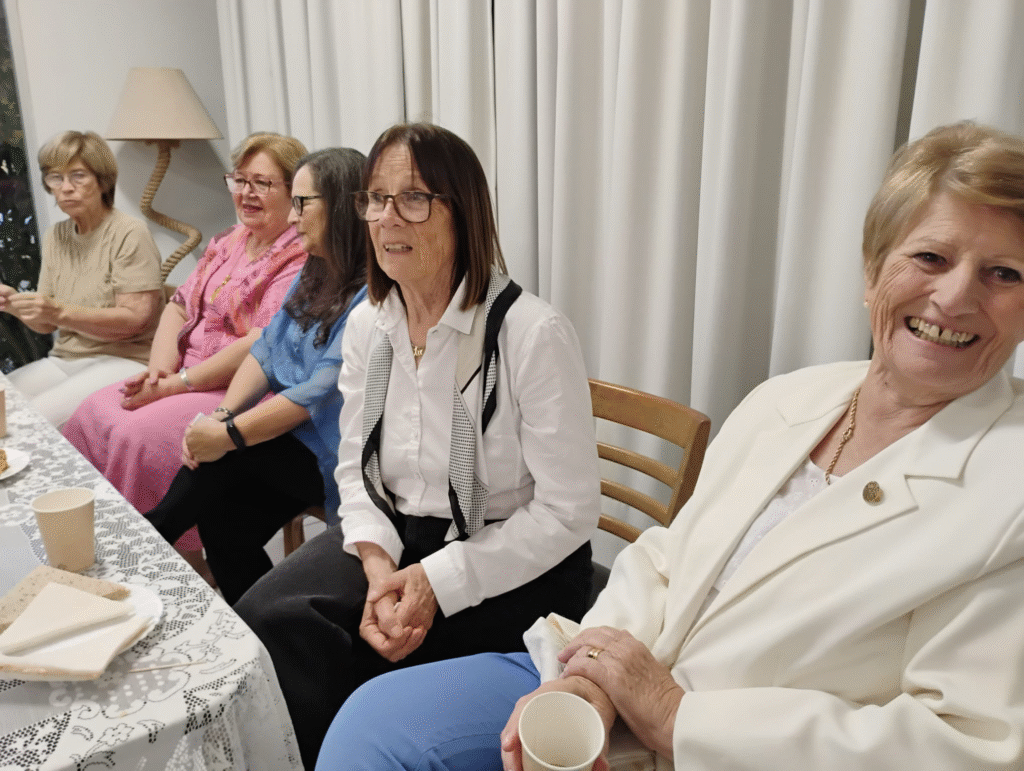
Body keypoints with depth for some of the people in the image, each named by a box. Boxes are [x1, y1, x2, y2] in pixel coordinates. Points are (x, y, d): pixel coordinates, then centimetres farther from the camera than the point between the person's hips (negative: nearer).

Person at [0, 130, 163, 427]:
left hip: (124, 360, -7)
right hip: (64, 359, 7)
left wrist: (60, 312, -23)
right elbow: (47, 325, 14)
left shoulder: (129, 233, -8)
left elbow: (136, 320, -15)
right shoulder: (55, 236, 14)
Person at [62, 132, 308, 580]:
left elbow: (263, 346, -23)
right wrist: (160, 366, -4)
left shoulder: (301, 257, -15)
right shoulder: (227, 243, 15)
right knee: (94, 416, -4)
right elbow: (179, 305, 16)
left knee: (143, 433, -24)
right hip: (188, 379, 9)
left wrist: (176, 384, -18)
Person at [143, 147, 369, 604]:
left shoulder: (375, 293, -19)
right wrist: (222, 415, -8)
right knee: (224, 521, -9)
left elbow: (322, 392, -23)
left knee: (225, 458, -19)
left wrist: (229, 435, -20)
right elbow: (267, 351, 8)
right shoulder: (314, 276, 12)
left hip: (334, 457, -7)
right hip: (292, 438, 7)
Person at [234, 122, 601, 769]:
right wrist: (377, 563, -11)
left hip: (514, 568, -5)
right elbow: (356, 465, 8)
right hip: (395, 538, 6)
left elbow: (567, 511, -17)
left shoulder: (535, 334, -19)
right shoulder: (366, 326, 3)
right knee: (263, 619, -15)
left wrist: (437, 583, -20)